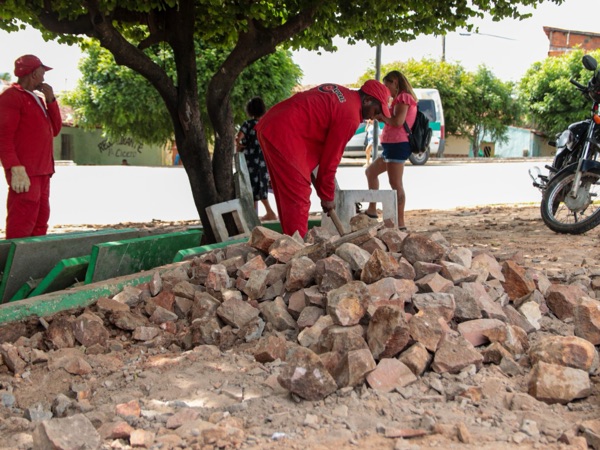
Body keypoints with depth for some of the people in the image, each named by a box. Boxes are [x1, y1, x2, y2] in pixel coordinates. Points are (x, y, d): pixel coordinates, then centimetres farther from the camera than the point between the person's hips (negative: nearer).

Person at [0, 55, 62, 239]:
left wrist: (50, 99, 8)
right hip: (25, 173, -9)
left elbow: (54, 130, 18)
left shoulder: (37, 99, 20)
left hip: (42, 172, 9)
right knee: (22, 224, -12)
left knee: (40, 222, 10)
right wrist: (16, 169, -24)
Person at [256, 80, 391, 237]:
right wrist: (327, 197, 5)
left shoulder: (337, 91, 16)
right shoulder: (350, 117, -10)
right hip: (284, 135, -10)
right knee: (298, 199, -5)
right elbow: (330, 159, -7)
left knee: (287, 198, 15)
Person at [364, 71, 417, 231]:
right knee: (370, 171, 22)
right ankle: (372, 210, 26)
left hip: (397, 145, -11)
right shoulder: (402, 99, 22)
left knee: (395, 184, -13)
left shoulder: (403, 97, -8)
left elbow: (398, 121, -20)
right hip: (392, 146, 11)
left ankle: (400, 224, -15)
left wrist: (381, 115, -6)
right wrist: (381, 118, 7)